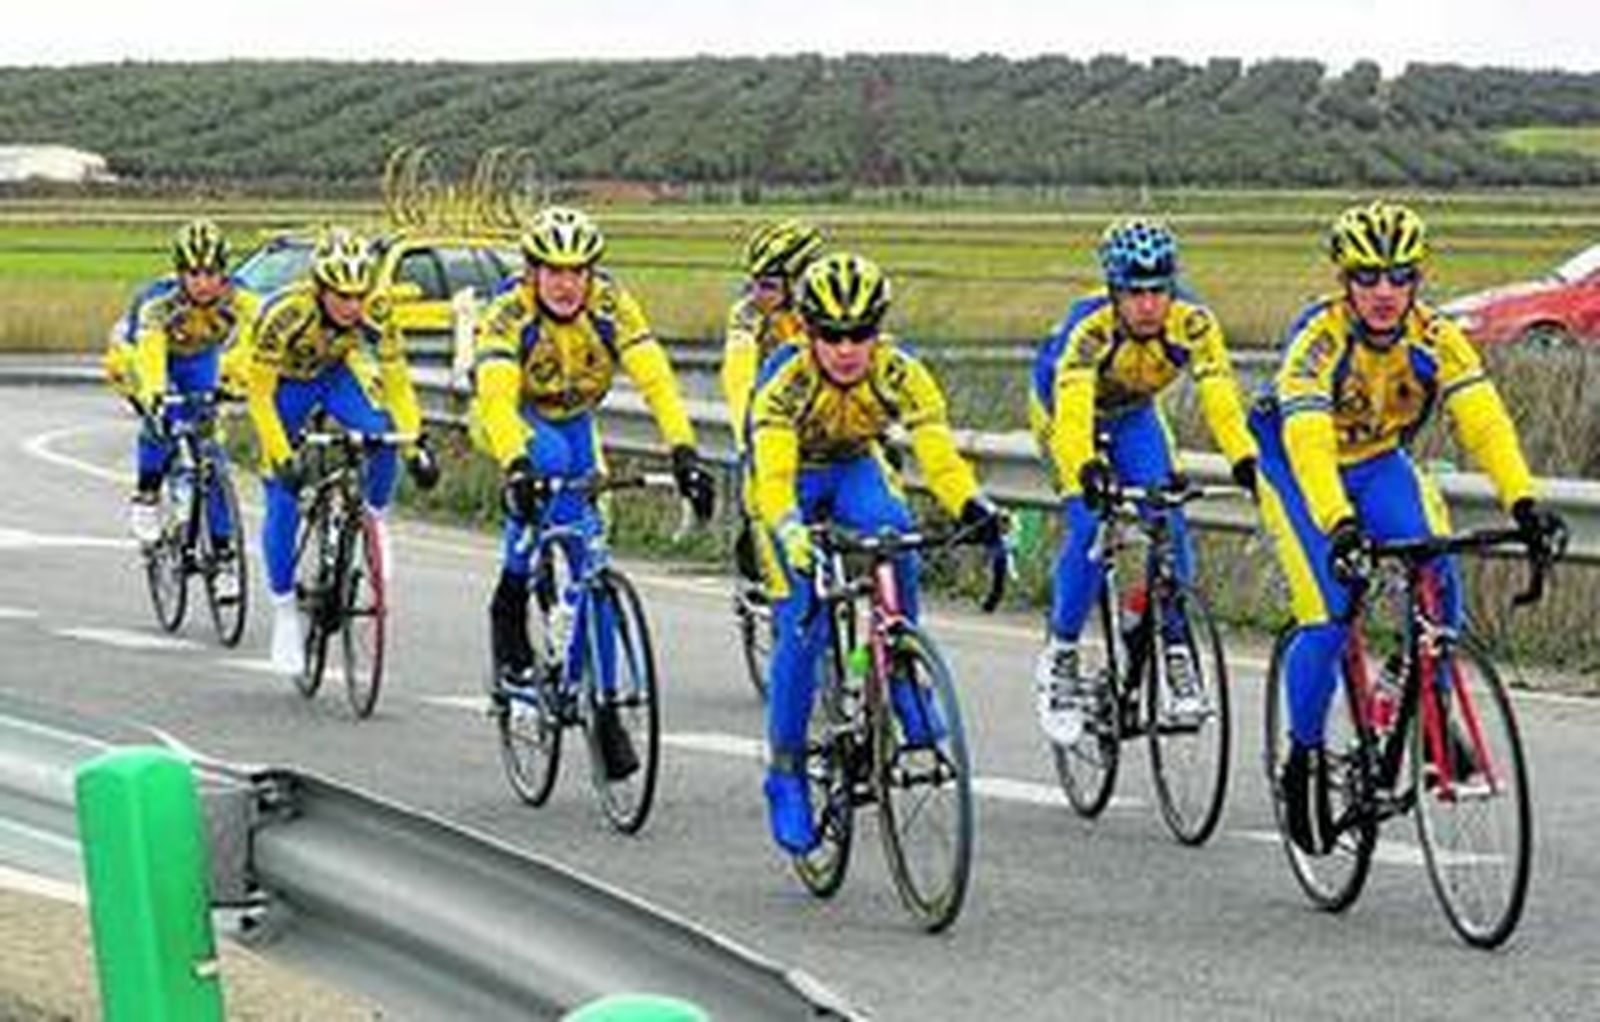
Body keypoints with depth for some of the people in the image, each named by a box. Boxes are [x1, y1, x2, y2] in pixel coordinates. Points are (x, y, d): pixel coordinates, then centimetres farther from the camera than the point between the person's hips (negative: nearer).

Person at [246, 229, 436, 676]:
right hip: (286, 383, -2)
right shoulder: (286, 316, -36)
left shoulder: (376, 316, -28)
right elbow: (259, 393, -31)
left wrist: (416, 444, -26)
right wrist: (282, 458, -39)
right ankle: (285, 612, 4)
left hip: (337, 375, 2)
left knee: (381, 438, -28)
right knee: (283, 501, -10)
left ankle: (374, 521, 0)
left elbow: (397, 382, -17)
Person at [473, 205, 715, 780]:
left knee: (592, 567, -5)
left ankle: (601, 705, 7)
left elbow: (654, 376, -33)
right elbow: (495, 393, -43)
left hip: (574, 421, 3)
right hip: (516, 417, -3)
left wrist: (683, 452, -47)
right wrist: (516, 466, -60)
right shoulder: (509, 314, -30)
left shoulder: (610, 305, -24)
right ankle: (510, 609, -22)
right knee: (551, 458, -37)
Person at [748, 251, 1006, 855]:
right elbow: (774, 477, -42)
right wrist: (791, 531, -63)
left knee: (894, 537, -33)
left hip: (856, 470, 2)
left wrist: (978, 512, -52)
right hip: (791, 480, -2)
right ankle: (785, 773, -2)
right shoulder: (786, 381, -32)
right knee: (801, 629, -16)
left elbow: (939, 455, -33)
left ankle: (906, 687, -19)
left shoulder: (901, 375, -26)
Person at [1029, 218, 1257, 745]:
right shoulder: (1090, 327, -38)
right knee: (1090, 526, -22)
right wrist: (1087, 470, -67)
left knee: (1167, 522, -17)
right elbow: (1073, 409, -50)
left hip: (1133, 415, 3)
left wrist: (1246, 461, -56)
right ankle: (1060, 656, -7)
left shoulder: (1193, 325, -29)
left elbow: (1219, 395, -40)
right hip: (1063, 410, -3)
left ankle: (1176, 650, -3)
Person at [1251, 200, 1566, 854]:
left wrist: (1523, 502, -45)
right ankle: (1304, 758, 1)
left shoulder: (1435, 338, -20)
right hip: (1297, 470, -4)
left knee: (1436, 577, -21)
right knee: (1328, 617, -19)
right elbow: (1308, 440, -42)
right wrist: (1340, 525, -58)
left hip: (1379, 463, 4)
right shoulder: (1320, 338, -31)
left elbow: (1484, 421, -30)